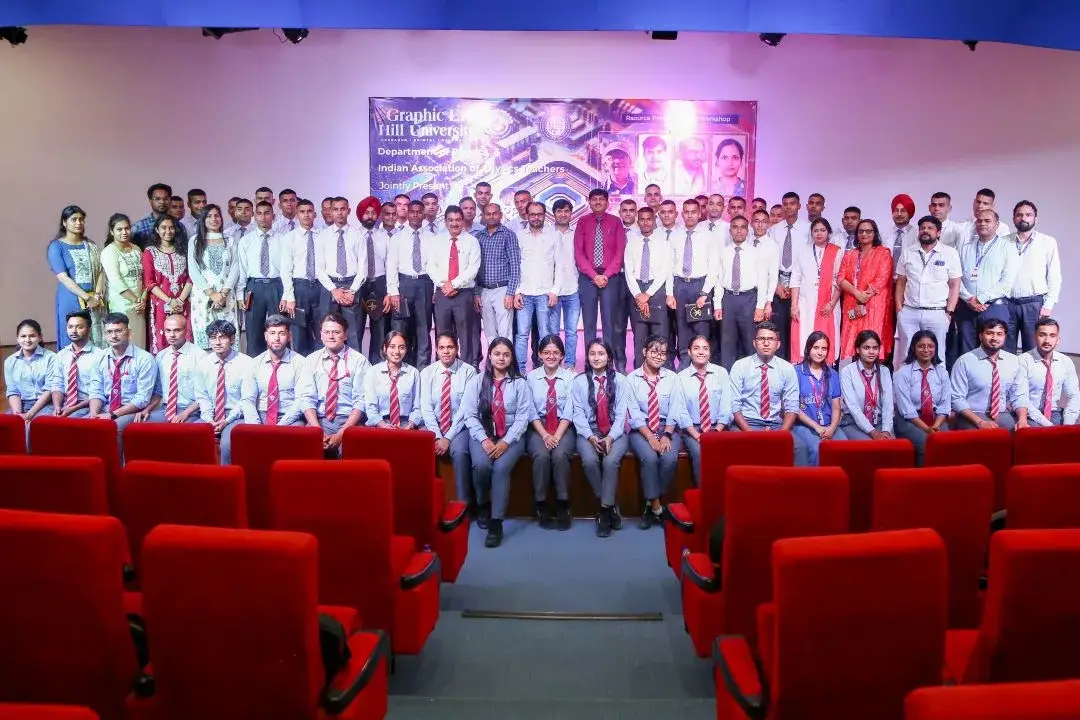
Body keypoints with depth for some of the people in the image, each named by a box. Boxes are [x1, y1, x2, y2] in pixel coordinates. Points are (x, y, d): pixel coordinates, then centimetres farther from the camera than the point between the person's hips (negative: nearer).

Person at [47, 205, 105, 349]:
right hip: (71, 302, -4)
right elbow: (63, 277, -9)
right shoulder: (57, 246, 0)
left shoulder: (90, 246, 13)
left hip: (95, 301, 4)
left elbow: (100, 272, 7)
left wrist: (97, 295, -10)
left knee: (97, 342, 3)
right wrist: (87, 297, -16)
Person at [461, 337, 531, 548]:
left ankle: (496, 523, -24)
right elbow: (469, 415, 0)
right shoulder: (476, 382, 7)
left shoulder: (520, 383, 5)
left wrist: (506, 442, -14)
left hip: (511, 437, -1)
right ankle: (483, 505, 1)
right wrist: (484, 440, -13)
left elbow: (523, 416, -2)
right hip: (482, 435, 1)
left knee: (501, 467, -28)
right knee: (481, 465, -28)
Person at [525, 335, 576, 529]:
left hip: (564, 428, 0)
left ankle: (563, 506, -14)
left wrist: (557, 435, -15)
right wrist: (545, 435, -13)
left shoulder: (570, 377, 2)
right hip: (538, 428, 0)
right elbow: (531, 411, -2)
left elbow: (569, 411, -4)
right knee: (541, 455, -29)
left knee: (560, 455, -30)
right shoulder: (531, 377, 4)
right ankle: (541, 505, -11)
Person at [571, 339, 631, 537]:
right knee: (589, 461, -30)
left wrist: (610, 437, -15)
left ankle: (605, 510, -17)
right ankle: (611, 506, -12)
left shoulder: (619, 380, 6)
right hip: (589, 433, 0)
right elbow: (578, 414, 0)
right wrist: (590, 436, -14)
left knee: (610, 461, -31)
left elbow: (621, 413, 0)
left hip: (615, 433, 0)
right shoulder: (578, 382, 6)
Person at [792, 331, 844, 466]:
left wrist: (832, 428, -9)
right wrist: (817, 427, -11)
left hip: (829, 426, 4)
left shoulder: (833, 374, 14)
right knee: (818, 448, -32)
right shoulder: (796, 372, 0)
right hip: (804, 425, -4)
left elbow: (836, 407, 10)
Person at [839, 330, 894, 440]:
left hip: (878, 422, 4)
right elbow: (852, 406, -14)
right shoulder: (847, 371, -6)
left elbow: (888, 403, -1)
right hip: (853, 423, -3)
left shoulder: (884, 371, 7)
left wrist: (886, 431, -17)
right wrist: (873, 432, -21)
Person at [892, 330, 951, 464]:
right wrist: (927, 429, -19)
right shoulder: (902, 373, -6)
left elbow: (945, 404, 3)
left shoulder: (942, 372, 8)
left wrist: (936, 426, -14)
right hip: (909, 420, -4)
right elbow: (906, 408, -12)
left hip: (937, 419, 4)